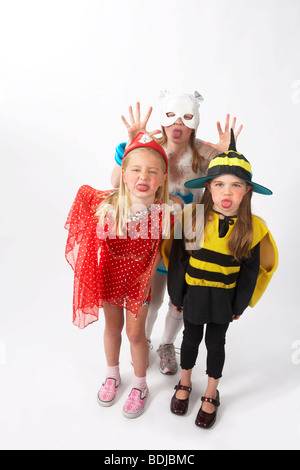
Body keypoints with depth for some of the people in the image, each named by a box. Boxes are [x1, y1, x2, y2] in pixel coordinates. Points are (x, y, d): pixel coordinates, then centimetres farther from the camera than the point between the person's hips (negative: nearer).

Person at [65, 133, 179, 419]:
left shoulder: (164, 213, -25)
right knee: (112, 326, 21)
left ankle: (139, 386, 37)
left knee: (135, 333, 10)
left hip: (139, 277, -1)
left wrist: (149, 275, -4)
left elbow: (158, 248, -7)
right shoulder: (108, 204, -25)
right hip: (110, 274, 2)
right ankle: (112, 375, 49)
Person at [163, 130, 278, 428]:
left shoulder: (252, 227, -14)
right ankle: (184, 384, 45)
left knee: (215, 342, 17)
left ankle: (211, 395, 39)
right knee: (191, 338, 19)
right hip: (193, 293, 0)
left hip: (224, 297, 0)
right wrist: (176, 295, -2)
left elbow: (251, 270, -3)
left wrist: (240, 305, 1)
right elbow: (177, 258, -7)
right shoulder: (193, 218, -17)